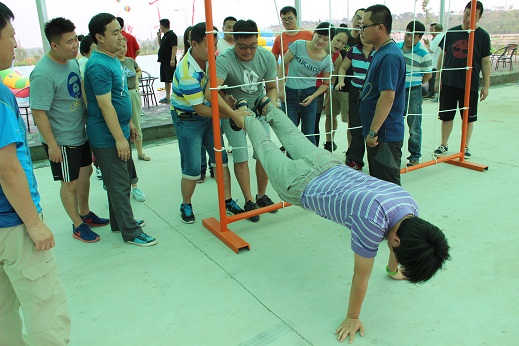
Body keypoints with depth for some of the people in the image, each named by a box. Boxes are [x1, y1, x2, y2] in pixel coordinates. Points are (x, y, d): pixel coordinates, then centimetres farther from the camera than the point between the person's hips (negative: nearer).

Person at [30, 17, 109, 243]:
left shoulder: (72, 61, 2)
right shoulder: (43, 74, -24)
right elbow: (38, 112, -24)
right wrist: (52, 144, -22)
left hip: (80, 134, 8)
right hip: (62, 141, -8)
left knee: (85, 172, 20)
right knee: (70, 183, 6)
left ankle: (85, 213, 40)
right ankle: (78, 225, 24)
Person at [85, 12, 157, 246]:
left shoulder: (112, 60, 10)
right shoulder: (98, 65, -20)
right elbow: (105, 105, -23)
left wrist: (128, 124, 21)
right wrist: (120, 138, -22)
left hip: (118, 132, 10)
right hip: (107, 138, -10)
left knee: (122, 181, 19)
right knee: (119, 186, 0)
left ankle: (120, 221, 34)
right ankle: (131, 232, 10)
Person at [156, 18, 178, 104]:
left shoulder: (172, 35, -11)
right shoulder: (164, 36, 17)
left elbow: (174, 48, -18)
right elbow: (160, 46, 28)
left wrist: (172, 59, -25)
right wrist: (159, 36, 17)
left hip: (170, 62, -10)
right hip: (164, 61, 10)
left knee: (171, 80, -10)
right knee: (166, 81, 13)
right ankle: (167, 98, 21)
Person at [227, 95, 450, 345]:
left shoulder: (411, 207, -19)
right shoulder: (373, 221, -40)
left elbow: (397, 234, 5)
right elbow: (360, 277, -27)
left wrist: (393, 268, 21)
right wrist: (352, 319, -12)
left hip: (331, 168, 5)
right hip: (298, 187, -5)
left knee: (295, 139, 31)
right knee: (268, 151, 23)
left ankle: (269, 109, 56)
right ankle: (246, 119, 47)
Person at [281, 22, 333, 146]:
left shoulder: (327, 60, -4)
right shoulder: (298, 45, -10)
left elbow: (326, 83, 8)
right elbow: (283, 65, -1)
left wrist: (312, 97, -7)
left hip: (309, 95, 1)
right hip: (290, 95, -1)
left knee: (308, 134, 8)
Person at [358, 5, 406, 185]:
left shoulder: (389, 57, -20)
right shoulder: (381, 52, 12)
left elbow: (387, 97, -25)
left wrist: (373, 132, -23)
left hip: (385, 136, -10)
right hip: (378, 133, 10)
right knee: (377, 182, 20)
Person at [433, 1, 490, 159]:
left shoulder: (483, 36, 0)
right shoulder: (451, 33, 4)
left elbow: (485, 62, 1)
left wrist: (486, 85, -1)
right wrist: (438, 79, 5)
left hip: (470, 85, -1)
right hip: (449, 82, 1)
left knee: (469, 117, 7)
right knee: (446, 116, 8)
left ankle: (465, 147, 20)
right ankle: (444, 145, 22)